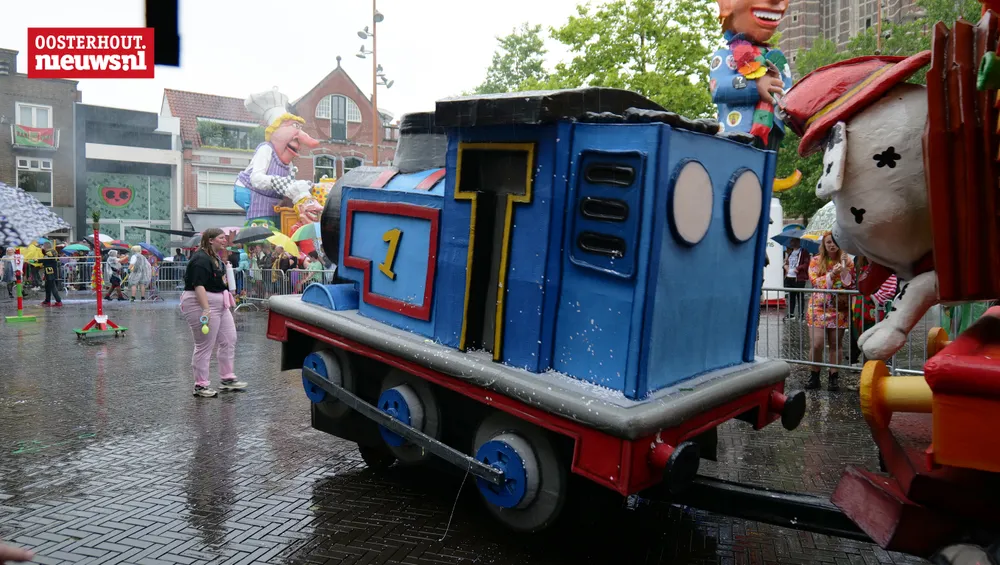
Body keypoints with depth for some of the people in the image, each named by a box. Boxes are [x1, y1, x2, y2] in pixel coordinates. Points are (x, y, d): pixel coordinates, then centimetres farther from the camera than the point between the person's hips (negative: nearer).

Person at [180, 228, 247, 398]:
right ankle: (200, 385, 8)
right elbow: (198, 285, -26)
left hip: (220, 305, 11)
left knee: (229, 340, 12)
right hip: (203, 305, -11)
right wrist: (206, 309, -31)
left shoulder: (216, 258, 16)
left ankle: (226, 378, 22)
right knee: (204, 346, -3)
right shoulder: (201, 259, -17)